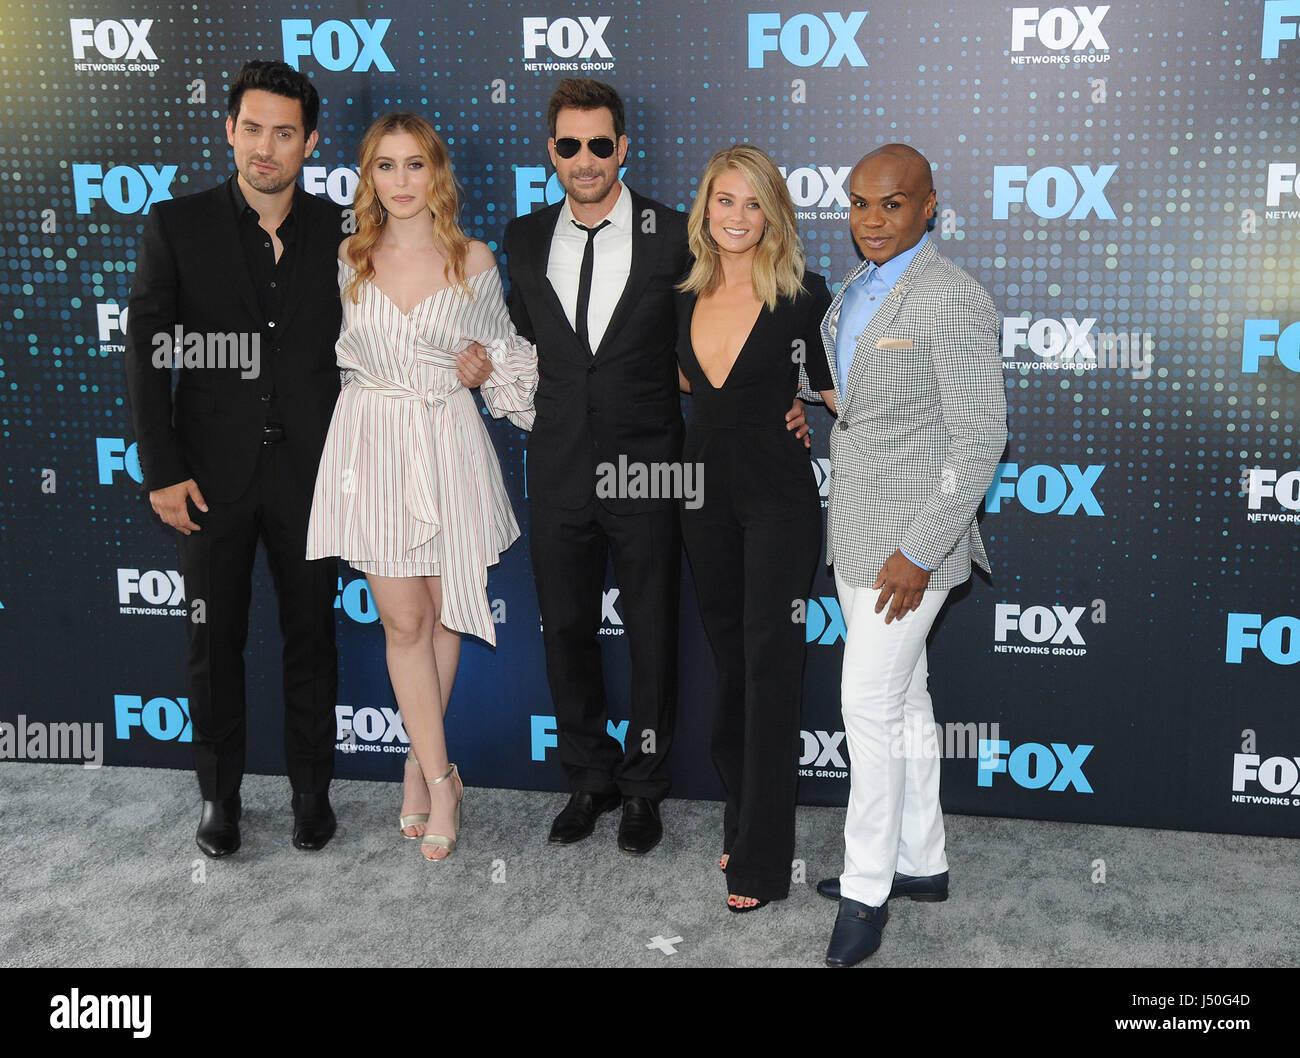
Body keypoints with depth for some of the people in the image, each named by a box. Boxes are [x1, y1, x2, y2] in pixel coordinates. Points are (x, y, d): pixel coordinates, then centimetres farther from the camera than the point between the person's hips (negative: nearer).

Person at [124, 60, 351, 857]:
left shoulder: (339, 231, 2)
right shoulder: (177, 226, -2)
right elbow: (146, 352, -3)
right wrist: (162, 469, -8)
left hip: (309, 470, 1)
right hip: (214, 473, -1)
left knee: (312, 634, 10)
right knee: (215, 640, 10)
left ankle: (313, 788, 27)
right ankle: (221, 793, 26)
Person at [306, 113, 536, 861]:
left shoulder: (475, 261, 2)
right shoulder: (349, 260, 4)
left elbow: (502, 345, 16)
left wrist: (482, 363, -1)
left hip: (448, 443, 0)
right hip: (374, 443, 0)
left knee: (442, 615, 7)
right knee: (403, 622, -1)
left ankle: (420, 764, 25)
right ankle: (442, 779, 9)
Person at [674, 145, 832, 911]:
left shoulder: (804, 295, -6)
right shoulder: (686, 300, 8)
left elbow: (837, 390, -1)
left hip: (779, 498, -5)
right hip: (705, 494, 5)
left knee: (769, 662, -5)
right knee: (729, 660, 14)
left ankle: (764, 861, 1)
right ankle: (743, 821, 29)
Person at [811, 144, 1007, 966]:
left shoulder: (953, 301, -17)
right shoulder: (857, 289, 11)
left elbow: (980, 438, -19)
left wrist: (917, 552, -21)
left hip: (911, 537, -9)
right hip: (857, 528, 9)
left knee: (871, 703, -5)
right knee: (902, 698, 16)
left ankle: (868, 890, 9)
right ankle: (921, 862, 29)